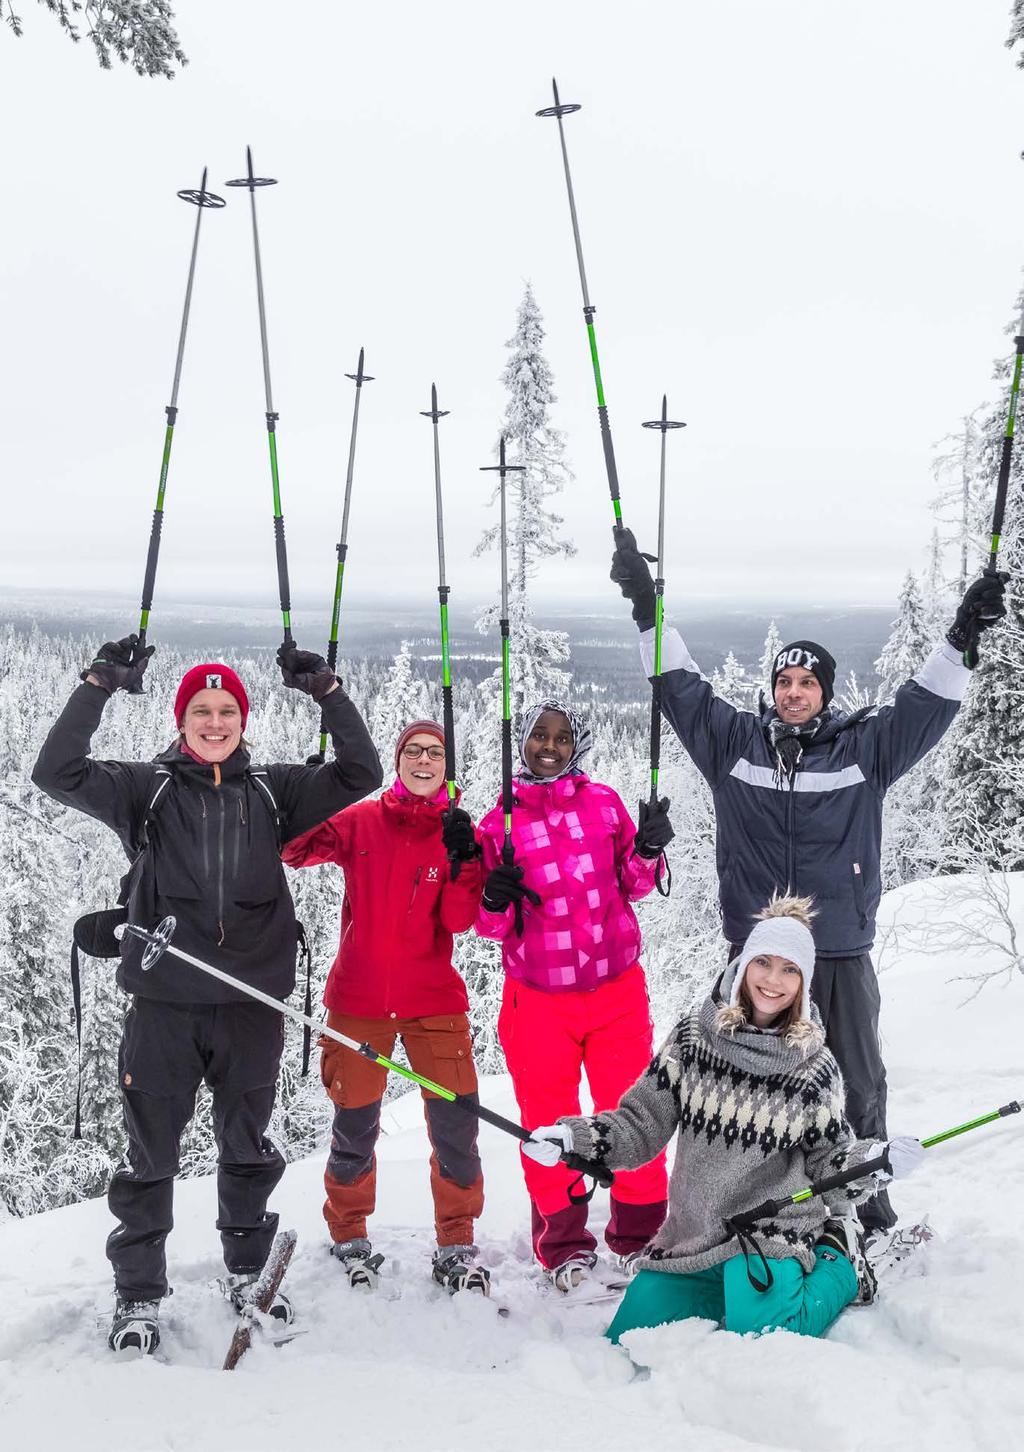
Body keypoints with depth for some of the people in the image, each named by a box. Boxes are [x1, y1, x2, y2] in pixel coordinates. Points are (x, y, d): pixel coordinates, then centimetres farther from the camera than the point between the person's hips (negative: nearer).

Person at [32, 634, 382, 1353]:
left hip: (252, 1002, 2)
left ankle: (248, 1274, 36)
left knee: (248, 1148, 17)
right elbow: (57, 772, -10)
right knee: (150, 1153, 7)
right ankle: (139, 1295, 22)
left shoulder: (273, 792, 5)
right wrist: (100, 685, -15)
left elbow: (360, 774, 1)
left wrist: (327, 691, -8)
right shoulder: (147, 788, 1)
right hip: (163, 1002, -2)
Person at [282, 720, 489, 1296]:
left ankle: (457, 1243, 14)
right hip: (359, 998, 0)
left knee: (455, 1120, -4)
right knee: (355, 1125, 7)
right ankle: (349, 1235, 30)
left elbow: (458, 921, -6)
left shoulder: (458, 832, 2)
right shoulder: (360, 821, 1)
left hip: (434, 999, 1)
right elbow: (295, 849, -5)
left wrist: (464, 860, -20)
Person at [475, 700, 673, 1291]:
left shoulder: (604, 802, 2)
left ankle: (641, 1228, 22)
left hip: (617, 988, 0)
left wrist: (648, 851, -8)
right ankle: (564, 1239, 25)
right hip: (538, 997, 0)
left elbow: (633, 885, 11)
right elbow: (490, 925, 4)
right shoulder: (501, 821, 0)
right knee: (548, 1119, 7)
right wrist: (495, 900, -17)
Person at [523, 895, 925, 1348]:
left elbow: (828, 1164, 0)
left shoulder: (815, 1068, -6)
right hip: (690, 1241, 3)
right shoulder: (692, 1039, -3)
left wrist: (873, 1162, -21)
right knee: (628, 1341, 0)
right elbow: (641, 1126, 0)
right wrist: (572, 1136, -15)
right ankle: (729, 1286, 23)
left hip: (775, 1235, -3)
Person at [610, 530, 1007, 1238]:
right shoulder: (735, 742, 4)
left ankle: (867, 1198, 25)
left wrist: (963, 639, -10)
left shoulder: (863, 748, 3)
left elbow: (924, 706, 1)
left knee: (858, 1084, 9)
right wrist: (648, 610, -1)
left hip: (843, 950, 0)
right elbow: (682, 687, 4)